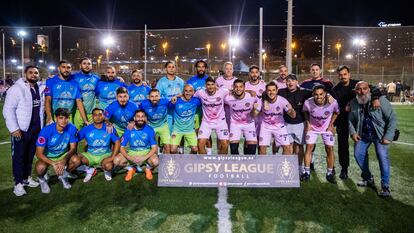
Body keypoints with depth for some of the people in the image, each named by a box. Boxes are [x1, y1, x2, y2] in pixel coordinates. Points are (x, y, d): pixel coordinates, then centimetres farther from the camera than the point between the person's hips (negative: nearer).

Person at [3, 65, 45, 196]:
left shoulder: (40, 89, 7)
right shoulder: (17, 88, -11)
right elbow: (8, 109, -15)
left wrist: (41, 125, 12)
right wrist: (14, 128, -19)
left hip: (36, 129, 6)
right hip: (21, 129, -6)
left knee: (30, 155, 14)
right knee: (19, 156, 2)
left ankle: (26, 178, 27)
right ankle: (18, 183, 10)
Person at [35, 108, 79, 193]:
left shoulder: (72, 128, -20)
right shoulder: (46, 131, -26)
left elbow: (73, 148, -14)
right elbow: (39, 153, -22)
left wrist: (64, 160, -33)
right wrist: (53, 164, -36)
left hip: (63, 155, 2)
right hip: (47, 156, -2)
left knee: (76, 160, -26)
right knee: (40, 167, -33)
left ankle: (63, 176, 7)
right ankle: (42, 179, 6)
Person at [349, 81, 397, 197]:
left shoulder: (380, 100, -18)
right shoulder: (354, 103, -6)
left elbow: (392, 118, -15)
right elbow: (350, 120, 8)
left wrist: (388, 136, -20)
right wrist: (353, 132, -6)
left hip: (380, 134, -4)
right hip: (363, 134, 4)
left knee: (382, 156, -17)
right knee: (358, 154, -1)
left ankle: (385, 186, -4)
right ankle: (368, 178, 22)